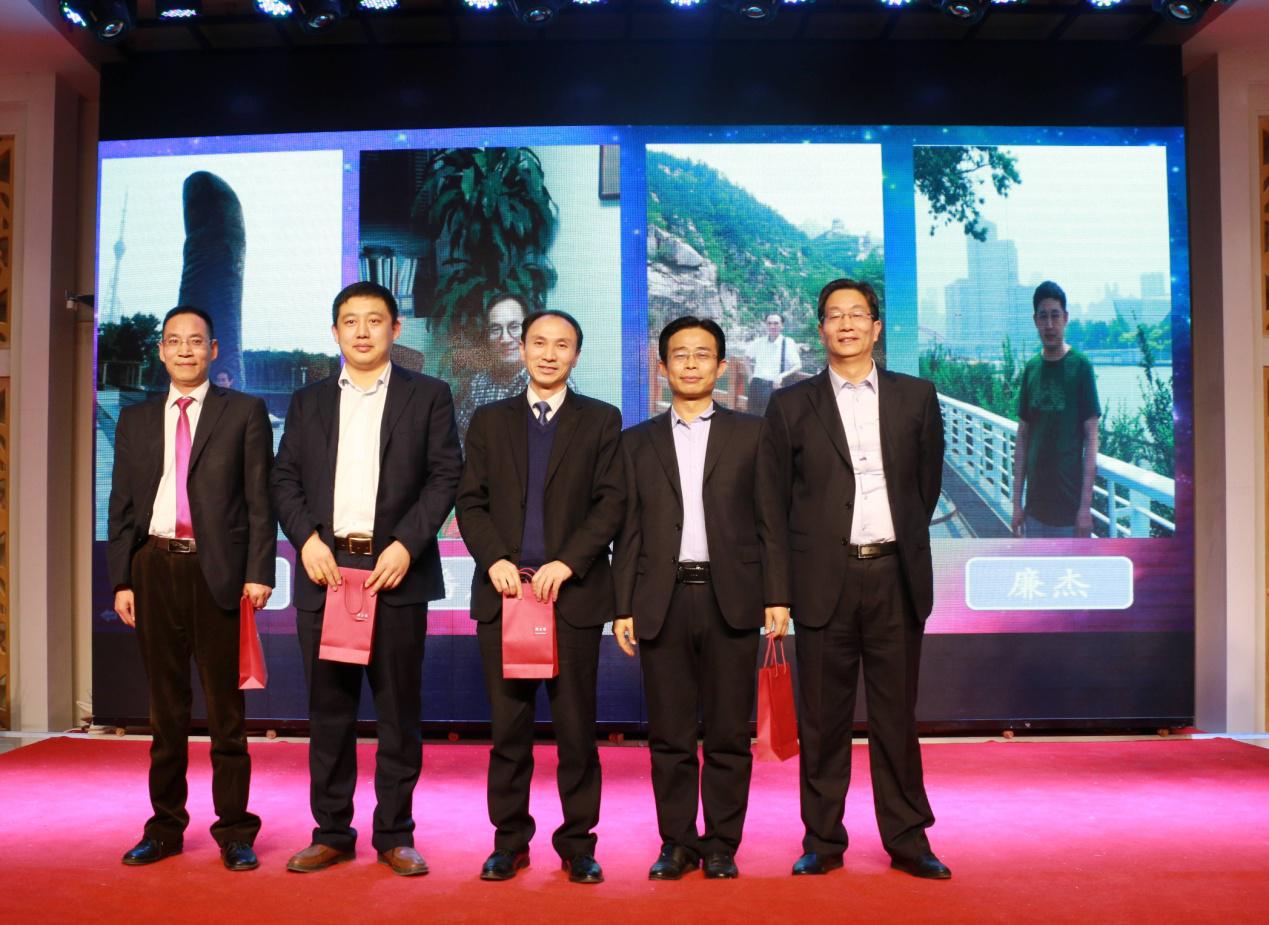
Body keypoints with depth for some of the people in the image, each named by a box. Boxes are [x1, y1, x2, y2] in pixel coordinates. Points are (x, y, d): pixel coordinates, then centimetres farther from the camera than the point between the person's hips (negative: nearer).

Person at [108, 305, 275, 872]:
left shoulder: (245, 413, 3)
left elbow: (259, 500, -2)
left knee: (225, 708, 3)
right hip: (155, 569, 3)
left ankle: (235, 831, 12)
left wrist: (259, 571, -10)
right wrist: (121, 580, 4)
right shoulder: (136, 420, 14)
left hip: (218, 571, -3)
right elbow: (121, 506, 12)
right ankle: (165, 826, 23)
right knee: (165, 708, 12)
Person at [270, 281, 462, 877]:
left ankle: (395, 835, 14)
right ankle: (331, 833, 20)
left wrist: (406, 545, -12)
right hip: (324, 570, 3)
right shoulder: (308, 402, 16)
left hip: (396, 571, -2)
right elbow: (285, 478, 11)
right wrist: (307, 539, -6)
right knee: (328, 709, 8)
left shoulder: (428, 397, 7)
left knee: (398, 710, 3)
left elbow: (445, 476, -1)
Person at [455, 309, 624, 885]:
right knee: (508, 727, 6)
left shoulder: (601, 421, 8)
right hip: (503, 590, 2)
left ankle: (578, 843, 15)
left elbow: (612, 502, 0)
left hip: (574, 592, -1)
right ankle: (509, 841, 18)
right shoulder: (489, 420, 14)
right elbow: (470, 501, 8)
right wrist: (494, 560, -8)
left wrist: (567, 563, -12)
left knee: (576, 727, 3)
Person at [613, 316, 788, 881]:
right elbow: (628, 532, 9)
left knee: (729, 734, 4)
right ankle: (677, 842, 19)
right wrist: (622, 608, 3)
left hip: (730, 599, -1)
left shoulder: (751, 434, 9)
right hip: (662, 602, 1)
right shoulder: (638, 442, 12)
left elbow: (769, 522, 5)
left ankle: (722, 845, 17)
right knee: (669, 735, 6)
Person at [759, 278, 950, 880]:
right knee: (823, 720, 6)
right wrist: (778, 592, -2)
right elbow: (772, 505, 3)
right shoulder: (791, 405, 5)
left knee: (896, 716, 8)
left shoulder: (916, 397, 9)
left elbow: (928, 485, 16)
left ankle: (907, 840, 20)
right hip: (824, 578, -1)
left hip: (896, 577, 1)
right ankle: (822, 841, 18)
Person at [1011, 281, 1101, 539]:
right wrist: (1017, 502, 7)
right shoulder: (1031, 369, 6)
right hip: (1036, 509, 4)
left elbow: (1091, 439, -7)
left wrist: (1086, 505, -12)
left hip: (1071, 508, -4)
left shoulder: (1081, 366, -7)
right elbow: (1022, 438, 9)